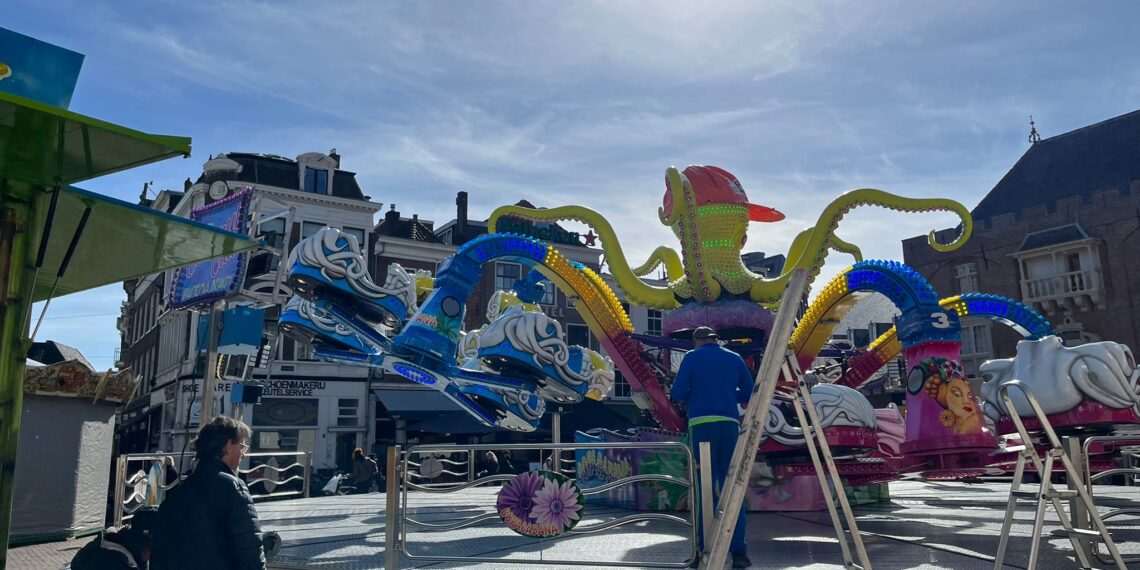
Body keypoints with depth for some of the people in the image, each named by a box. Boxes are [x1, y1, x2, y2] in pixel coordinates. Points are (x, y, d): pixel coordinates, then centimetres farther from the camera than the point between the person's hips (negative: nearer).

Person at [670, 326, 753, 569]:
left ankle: (704, 550, 2)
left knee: (705, 486, 2)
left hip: (701, 424, -2)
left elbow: (677, 394, -2)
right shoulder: (735, 358, 13)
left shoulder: (692, 357, 4)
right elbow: (749, 394, 13)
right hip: (729, 424, 2)